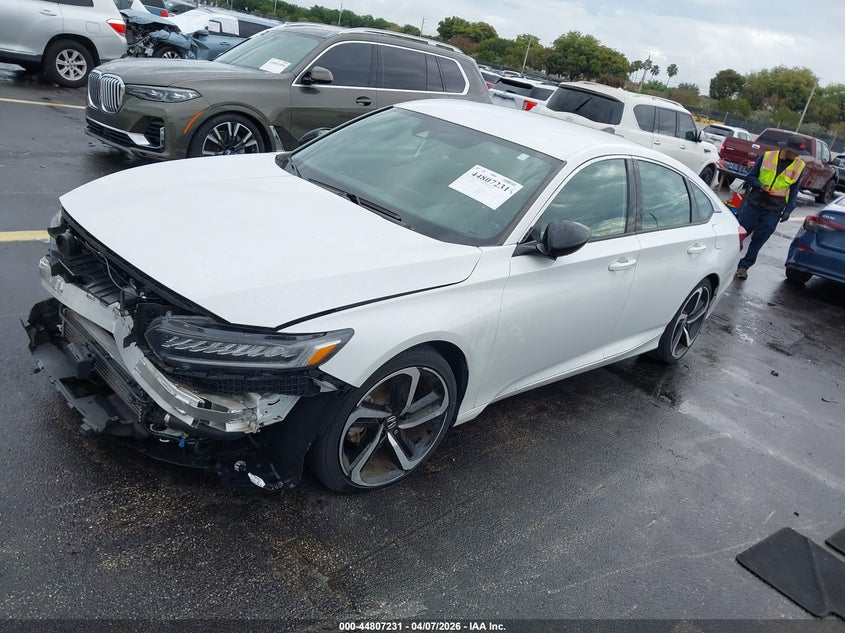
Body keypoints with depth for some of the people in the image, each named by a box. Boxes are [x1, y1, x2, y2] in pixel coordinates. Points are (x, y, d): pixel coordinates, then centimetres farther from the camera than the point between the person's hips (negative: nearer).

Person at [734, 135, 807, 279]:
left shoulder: (799, 166, 2)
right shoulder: (767, 156, -2)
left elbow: (794, 191, 10)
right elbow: (750, 177, 4)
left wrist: (788, 210, 1)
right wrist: (760, 185, -17)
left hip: (774, 210, 1)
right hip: (754, 203, 0)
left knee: (758, 239, 0)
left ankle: (743, 266, 10)